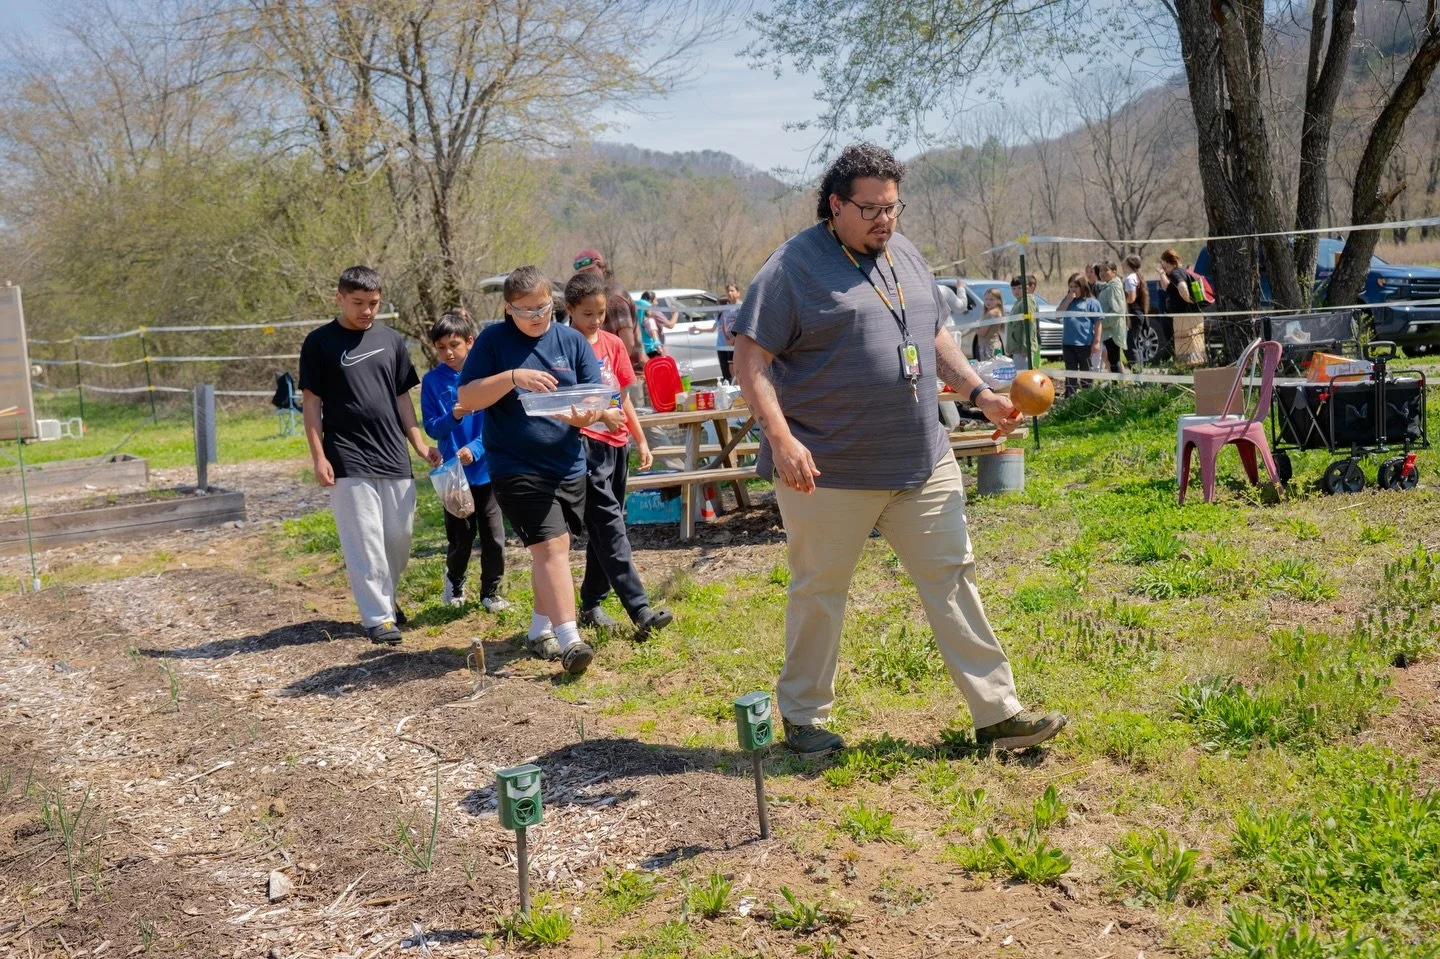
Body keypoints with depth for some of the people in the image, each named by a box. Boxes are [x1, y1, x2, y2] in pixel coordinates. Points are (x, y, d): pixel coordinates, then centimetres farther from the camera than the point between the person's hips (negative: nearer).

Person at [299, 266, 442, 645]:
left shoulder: (391, 340, 11)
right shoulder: (320, 342, 0)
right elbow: (311, 403, -1)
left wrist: (419, 443, 7)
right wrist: (318, 457, -8)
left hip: (394, 456, 4)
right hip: (348, 460, -4)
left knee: (400, 535, 7)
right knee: (364, 540, -5)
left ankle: (385, 596, 28)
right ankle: (377, 616, 2)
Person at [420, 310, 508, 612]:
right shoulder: (433, 381, -2)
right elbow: (431, 428, -2)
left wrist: (475, 448, -22)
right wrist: (452, 417, -22)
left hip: (487, 470, 0)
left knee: (494, 536, 3)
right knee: (460, 538, 8)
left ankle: (491, 593, 21)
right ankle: (454, 582, 35)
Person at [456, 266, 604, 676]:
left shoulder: (572, 341, 5)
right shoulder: (493, 340, -2)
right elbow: (467, 399, -7)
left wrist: (584, 416, -20)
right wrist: (512, 376, -21)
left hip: (568, 464, 4)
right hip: (517, 467, -4)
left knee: (552, 549, 15)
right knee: (550, 547, -14)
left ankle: (541, 629, 32)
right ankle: (569, 641, -18)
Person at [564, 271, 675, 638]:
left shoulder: (613, 344, 11)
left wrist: (641, 440, 17)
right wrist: (599, 414, -26)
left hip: (616, 444, 7)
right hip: (585, 443, -7)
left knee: (606, 527, 12)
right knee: (609, 526, -11)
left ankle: (591, 605, 22)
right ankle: (640, 610, -17)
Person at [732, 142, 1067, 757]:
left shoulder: (906, 256, 13)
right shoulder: (794, 266, -10)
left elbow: (935, 338, 23)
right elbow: (751, 358, -13)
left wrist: (979, 393, 10)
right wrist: (781, 438, -23)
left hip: (923, 463, 6)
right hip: (828, 471, -6)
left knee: (951, 579, 6)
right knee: (819, 590, 7)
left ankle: (997, 712, 13)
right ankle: (803, 718, 24)